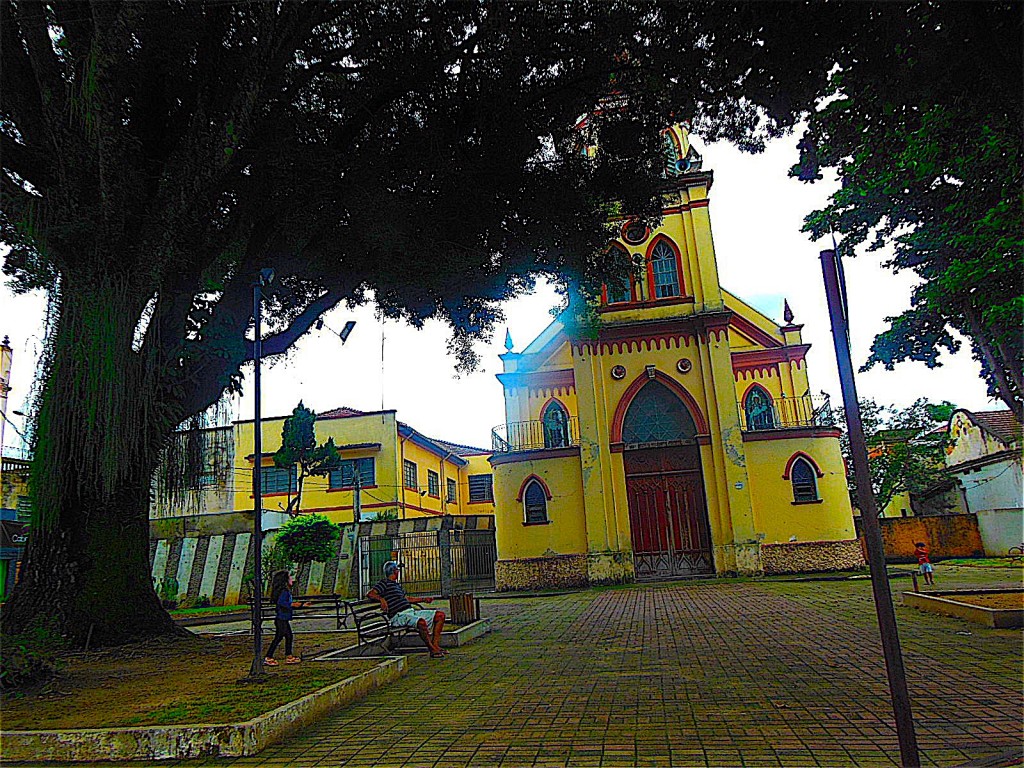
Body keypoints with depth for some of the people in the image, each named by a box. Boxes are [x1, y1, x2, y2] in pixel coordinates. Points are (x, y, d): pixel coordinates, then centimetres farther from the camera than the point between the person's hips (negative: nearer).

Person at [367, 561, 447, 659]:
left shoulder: (397, 585, 26)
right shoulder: (385, 583, -1)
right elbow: (370, 594, -14)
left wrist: (423, 599, 37)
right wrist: (381, 598, -32)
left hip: (411, 612, 9)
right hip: (399, 616, -9)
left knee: (440, 615, 1)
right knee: (421, 622, -38)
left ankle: (435, 645, -2)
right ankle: (432, 650, -24)